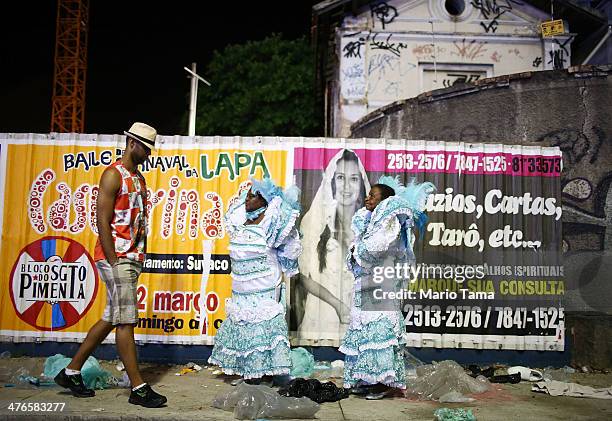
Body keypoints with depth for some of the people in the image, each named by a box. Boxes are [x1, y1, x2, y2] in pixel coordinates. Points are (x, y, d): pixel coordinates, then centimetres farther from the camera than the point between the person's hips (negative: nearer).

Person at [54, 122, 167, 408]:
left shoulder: (138, 178, 18)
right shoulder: (114, 175, -8)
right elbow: (102, 221, -14)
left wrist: (139, 257, 12)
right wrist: (114, 262, -17)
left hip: (132, 258, 9)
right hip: (116, 257, -9)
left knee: (111, 319, 13)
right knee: (126, 321, -5)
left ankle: (71, 372, 25)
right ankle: (138, 388, 1)